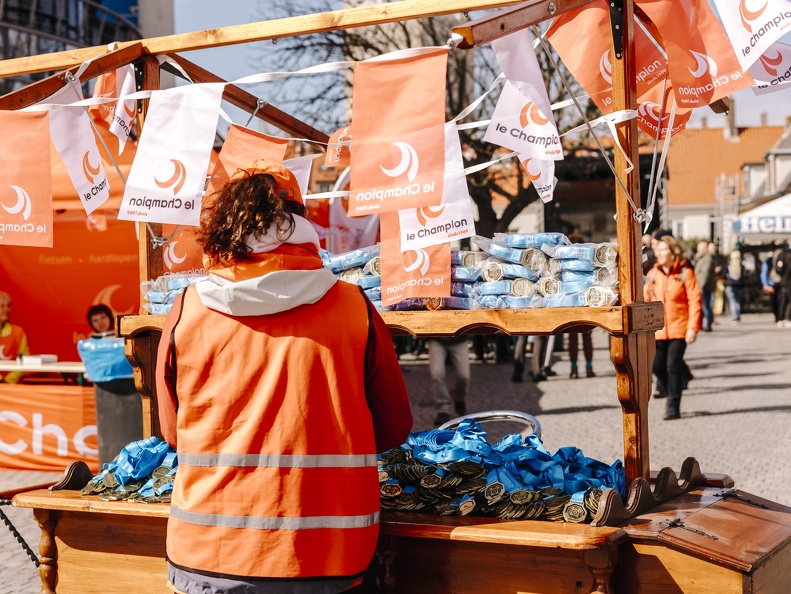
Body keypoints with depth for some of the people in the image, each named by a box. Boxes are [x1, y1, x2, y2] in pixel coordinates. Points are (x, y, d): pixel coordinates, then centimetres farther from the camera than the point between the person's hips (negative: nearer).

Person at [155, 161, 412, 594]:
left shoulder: (187, 310, -3)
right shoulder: (352, 306, -4)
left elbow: (173, 432, 9)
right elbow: (393, 428, 6)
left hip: (208, 557, 1)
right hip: (323, 558, 0)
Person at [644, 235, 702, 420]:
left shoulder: (685, 273, -4)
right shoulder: (652, 274, 6)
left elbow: (695, 300, -6)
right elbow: (646, 301, 10)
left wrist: (693, 327, -12)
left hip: (679, 328, -4)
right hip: (658, 329, 4)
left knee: (674, 366, -7)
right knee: (657, 365, 2)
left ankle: (673, 406, 2)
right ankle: (671, 392, 28)